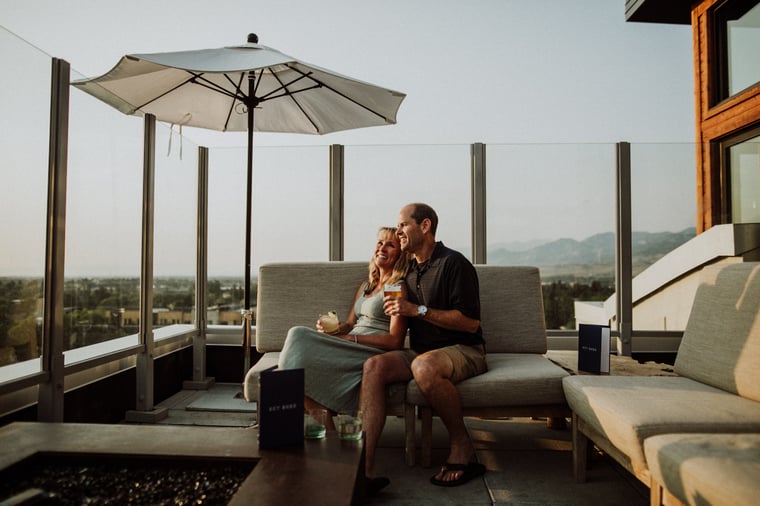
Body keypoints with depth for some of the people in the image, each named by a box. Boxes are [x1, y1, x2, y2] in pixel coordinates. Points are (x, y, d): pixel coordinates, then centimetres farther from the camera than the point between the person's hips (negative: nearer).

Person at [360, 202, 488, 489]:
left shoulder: (453, 263, -8)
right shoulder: (409, 270, 18)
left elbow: (470, 322, -16)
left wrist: (418, 310, -18)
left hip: (463, 350, -7)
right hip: (420, 351, 7)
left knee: (424, 366, -39)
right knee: (374, 366, -21)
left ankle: (461, 446, -15)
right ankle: (364, 468, -28)